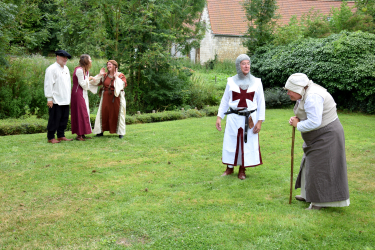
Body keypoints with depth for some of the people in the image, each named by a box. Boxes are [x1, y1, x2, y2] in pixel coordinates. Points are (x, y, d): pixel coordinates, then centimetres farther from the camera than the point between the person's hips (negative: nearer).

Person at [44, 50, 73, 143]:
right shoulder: (52, 69, -8)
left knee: (64, 118, 11)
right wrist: (49, 98, -16)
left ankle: (61, 136, 20)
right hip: (56, 100, -8)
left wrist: (69, 97, 17)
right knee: (54, 119, -4)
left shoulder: (66, 69, 17)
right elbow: (48, 84, -12)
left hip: (65, 100, 8)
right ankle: (51, 138, 5)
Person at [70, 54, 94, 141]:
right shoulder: (79, 70, -16)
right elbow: (83, 84, -18)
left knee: (84, 113, 10)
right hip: (78, 94, -10)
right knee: (80, 113, -8)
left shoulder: (85, 70, 15)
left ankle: (82, 134, 15)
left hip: (83, 94, 10)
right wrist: (88, 78, -3)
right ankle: (79, 135, -4)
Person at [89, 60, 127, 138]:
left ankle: (120, 132, 8)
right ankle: (101, 131, 13)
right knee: (104, 114, 4)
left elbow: (122, 85, -17)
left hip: (116, 98, -3)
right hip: (106, 98, 3)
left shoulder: (121, 76, -1)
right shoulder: (105, 75, 8)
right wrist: (100, 75, -2)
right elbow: (95, 82, 8)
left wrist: (116, 77, -14)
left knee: (117, 114, 1)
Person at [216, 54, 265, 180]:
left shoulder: (256, 82, 1)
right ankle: (230, 168, 25)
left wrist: (260, 121, -3)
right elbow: (225, 100, 9)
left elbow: (261, 103, 3)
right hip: (234, 118, 0)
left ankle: (242, 170, 21)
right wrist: (219, 116, 2)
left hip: (250, 118, 0)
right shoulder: (231, 81, 2)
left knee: (248, 143, 4)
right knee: (231, 143, 6)